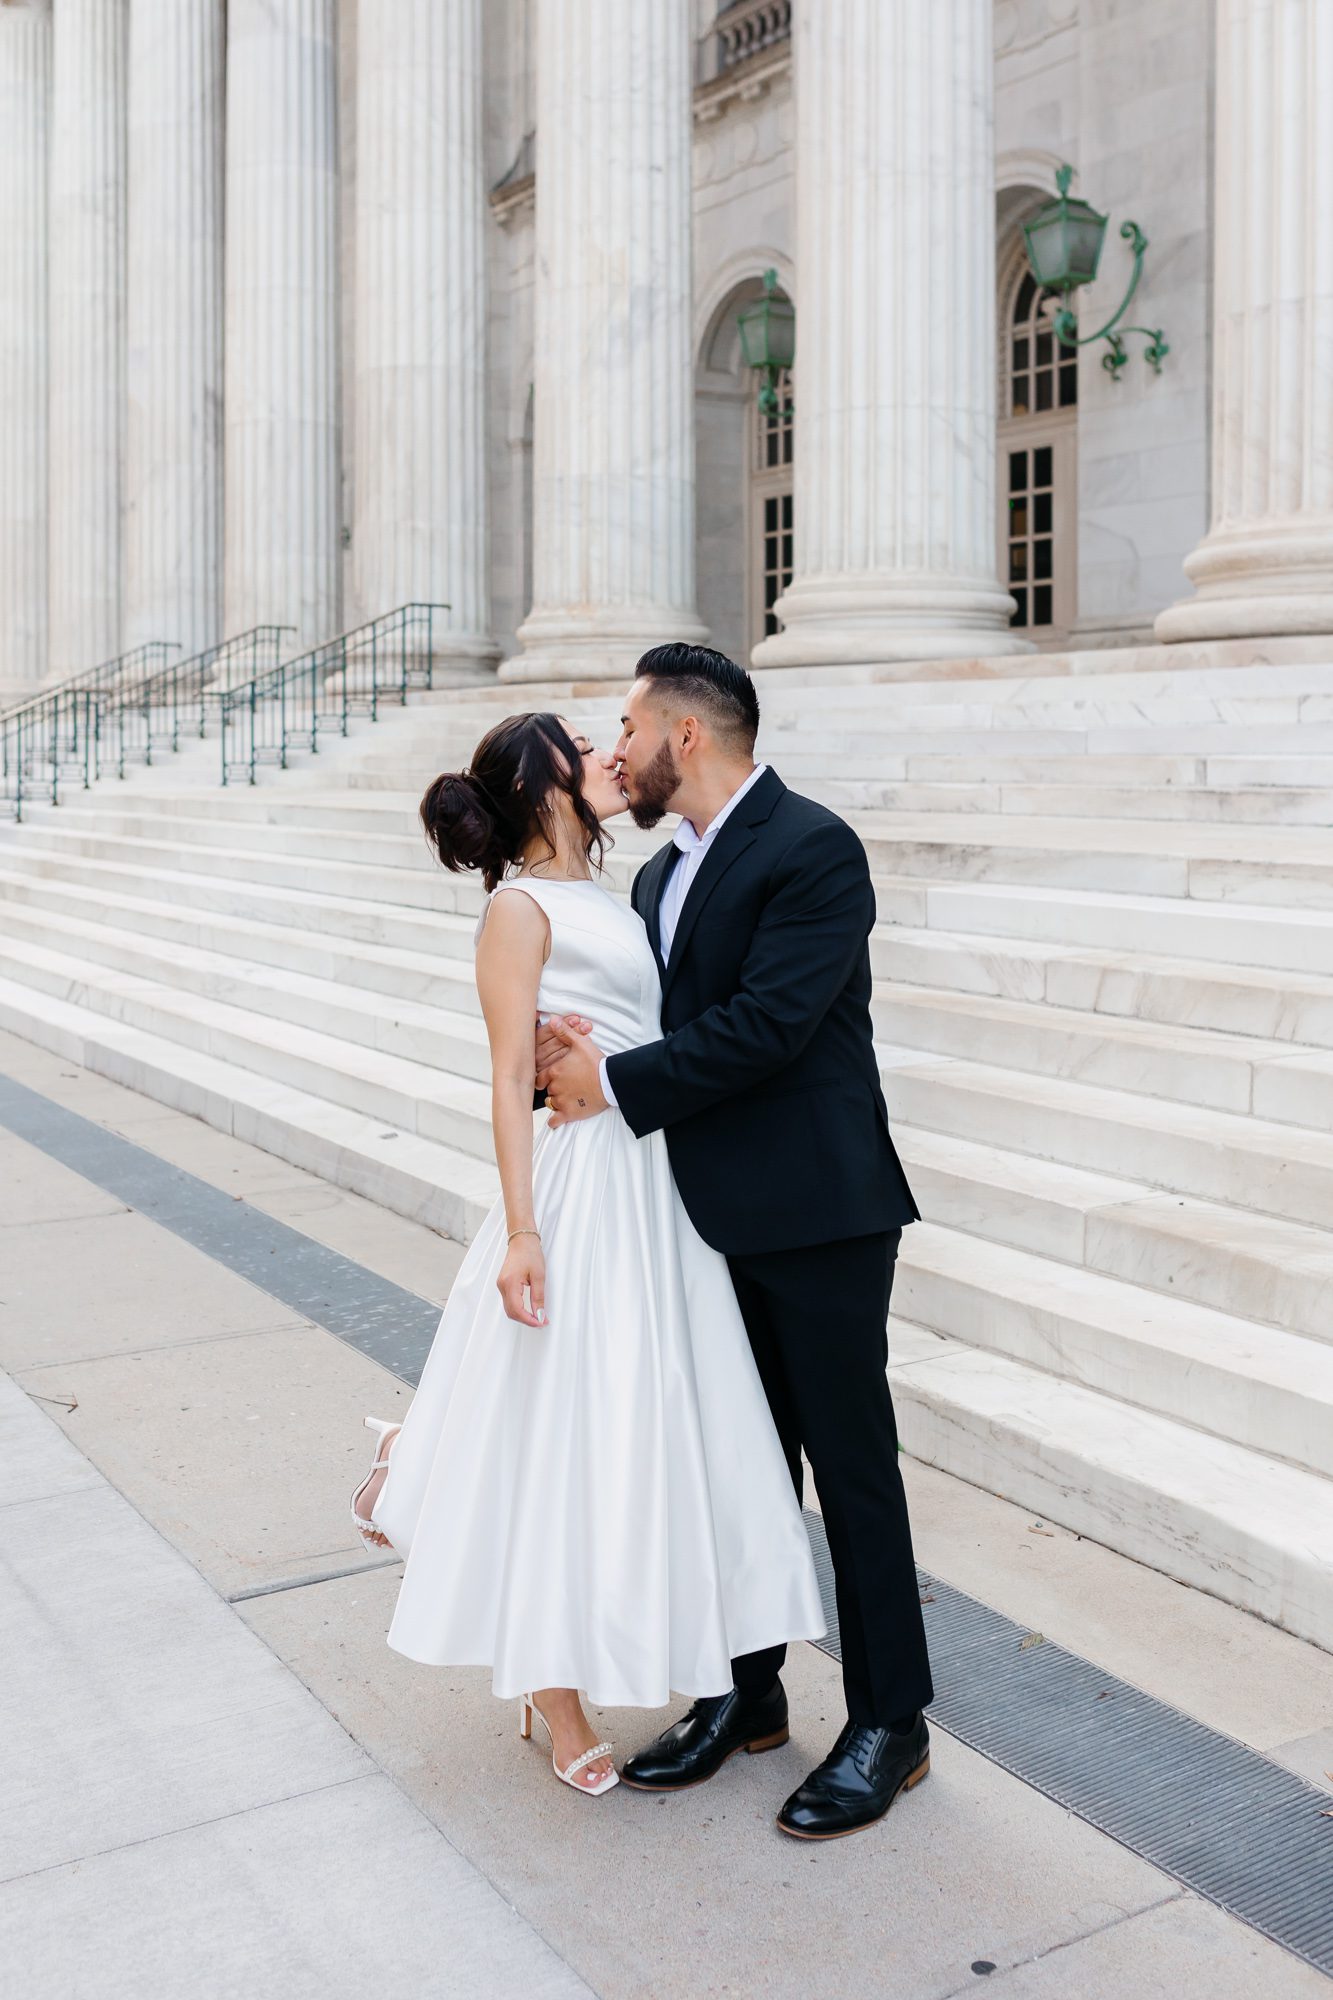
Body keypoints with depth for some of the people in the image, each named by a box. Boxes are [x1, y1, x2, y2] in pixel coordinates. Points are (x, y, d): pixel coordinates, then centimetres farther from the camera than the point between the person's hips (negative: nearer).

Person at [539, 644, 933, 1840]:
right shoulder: (661, 876, 14)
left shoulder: (812, 850, -14)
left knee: (850, 1461, 4)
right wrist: (586, 1051, -11)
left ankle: (889, 1721, 19)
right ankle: (746, 1693, 32)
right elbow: (674, 1022, 11)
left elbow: (767, 1022, -22)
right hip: (720, 1222, 8)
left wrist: (616, 1085, -17)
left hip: (817, 1215, -8)